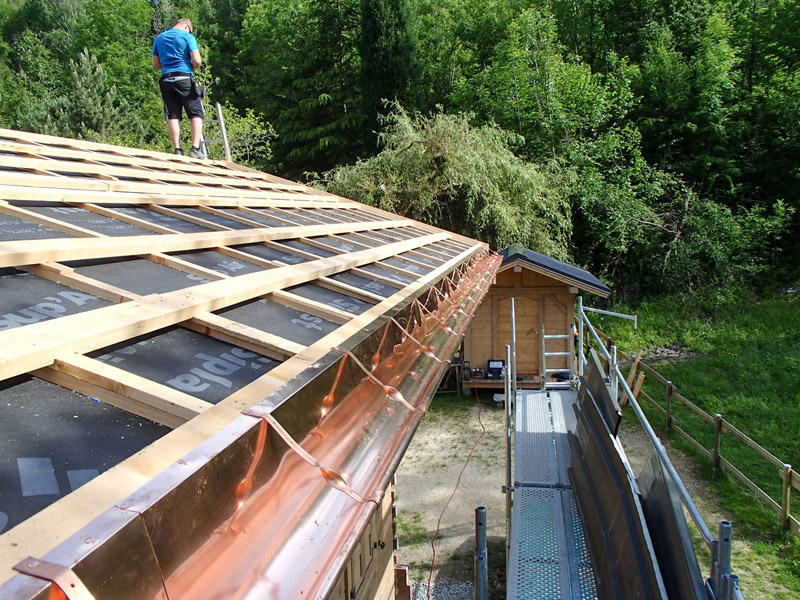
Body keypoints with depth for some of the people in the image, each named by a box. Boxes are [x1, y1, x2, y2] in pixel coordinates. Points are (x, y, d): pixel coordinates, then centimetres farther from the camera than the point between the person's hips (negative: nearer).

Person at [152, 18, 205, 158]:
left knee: (173, 116, 3)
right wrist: (192, 69, 10)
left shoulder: (159, 38, 17)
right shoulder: (187, 36, 1)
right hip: (184, 79, -4)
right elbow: (196, 60, -9)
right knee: (196, 114, 0)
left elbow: (155, 64, 18)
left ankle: (177, 150, -2)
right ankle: (195, 148, -11)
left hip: (166, 80, 5)